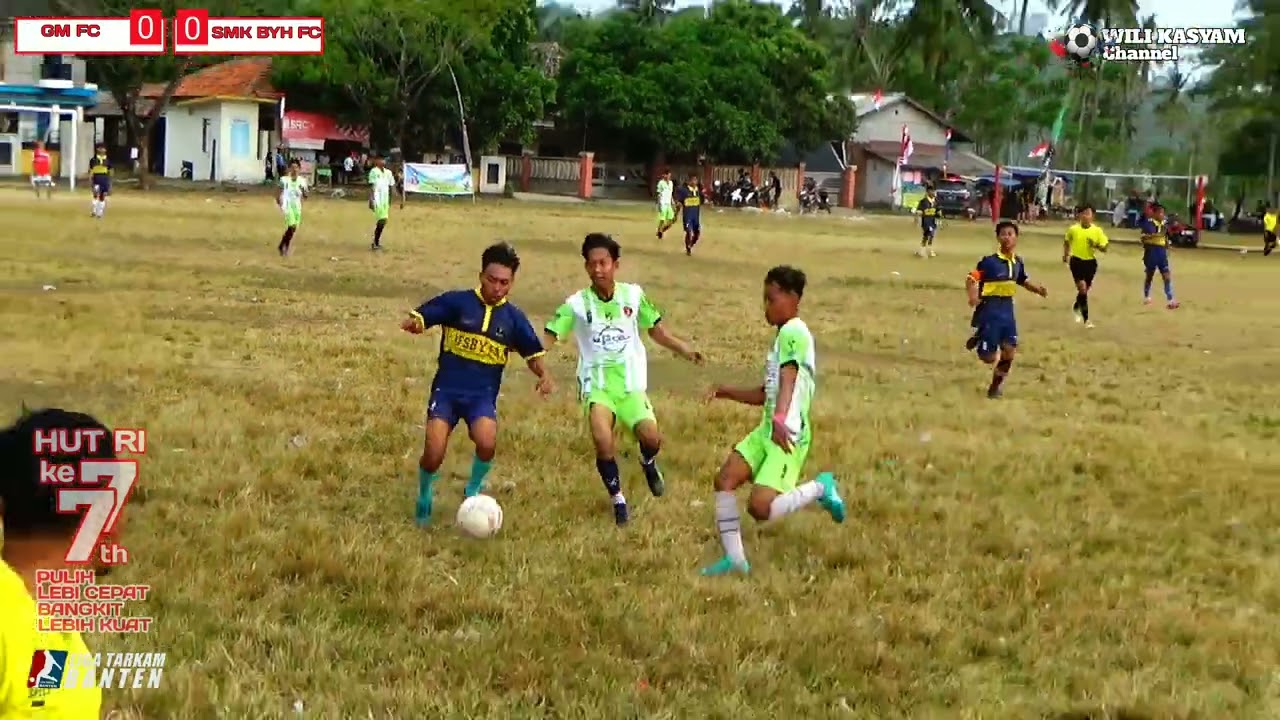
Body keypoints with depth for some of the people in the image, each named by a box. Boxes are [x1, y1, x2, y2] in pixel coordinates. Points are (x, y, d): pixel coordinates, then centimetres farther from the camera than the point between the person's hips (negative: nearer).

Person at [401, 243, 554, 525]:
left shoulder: (514, 317, 4)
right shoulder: (457, 301, -3)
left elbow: (532, 354, 12)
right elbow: (420, 318, -5)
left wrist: (543, 374, -8)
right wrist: (413, 324, -29)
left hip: (483, 394, 1)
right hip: (447, 390, -1)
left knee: (487, 444, -28)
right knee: (433, 455, -17)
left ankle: (474, 489, 5)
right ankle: (424, 496, 17)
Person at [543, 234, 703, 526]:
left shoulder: (633, 294, -3)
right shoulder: (577, 303, -9)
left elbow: (656, 329, 9)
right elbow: (549, 337, -14)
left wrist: (685, 350, -1)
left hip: (631, 383, 2)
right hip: (597, 384, -2)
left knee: (651, 438, -14)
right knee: (603, 441, -23)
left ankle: (648, 463, 27)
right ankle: (618, 498, 3)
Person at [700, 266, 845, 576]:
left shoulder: (794, 332, -12)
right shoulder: (782, 335, 21)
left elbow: (789, 377, -29)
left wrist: (780, 419, -43)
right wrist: (727, 392, 16)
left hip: (789, 435, -10)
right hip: (766, 431, 10)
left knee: (760, 508, -18)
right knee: (725, 480, 1)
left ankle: (820, 488, 5)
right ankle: (734, 558, 6)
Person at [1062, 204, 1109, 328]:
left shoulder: (1097, 230, -5)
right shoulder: (1073, 229, -6)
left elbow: (1104, 248, -3)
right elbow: (1067, 242, 14)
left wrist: (1096, 246, -21)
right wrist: (1065, 255, 13)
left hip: (1090, 262, 2)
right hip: (1077, 261, -2)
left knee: (1085, 289, 15)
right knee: (1082, 288, -14)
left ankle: (1076, 308, 46)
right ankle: (1086, 319, -9)